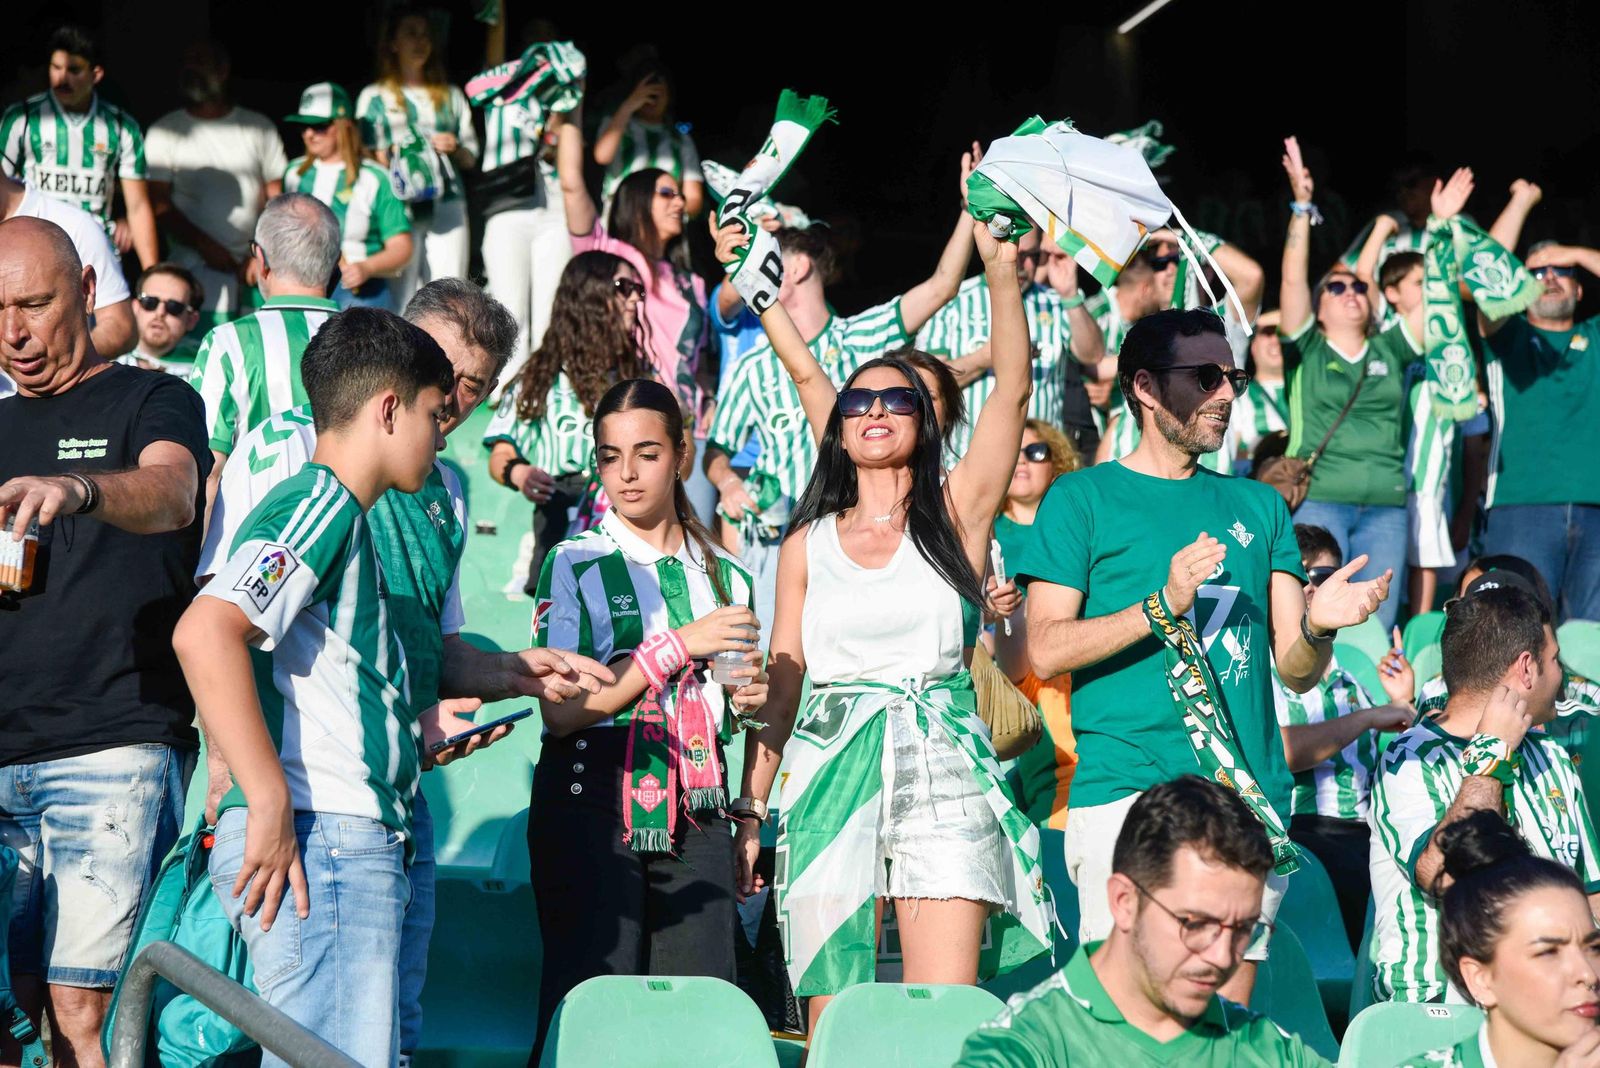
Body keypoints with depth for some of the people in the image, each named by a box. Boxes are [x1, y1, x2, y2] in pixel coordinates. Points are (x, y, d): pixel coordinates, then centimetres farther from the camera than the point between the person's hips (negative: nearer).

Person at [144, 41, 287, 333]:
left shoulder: (258, 128, 12)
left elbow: (277, 198, 9)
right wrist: (205, 245, -11)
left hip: (255, 271, 2)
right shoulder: (165, 132, 8)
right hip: (196, 272, -1)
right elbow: (158, 204, 1)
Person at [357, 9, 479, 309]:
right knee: (400, 299, -12)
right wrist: (386, 157, -11)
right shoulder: (375, 97, 13)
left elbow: (471, 158, 20)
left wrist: (455, 149, -1)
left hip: (447, 207, 2)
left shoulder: (451, 96, 21)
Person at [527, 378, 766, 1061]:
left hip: (696, 816, 4)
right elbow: (561, 712, -9)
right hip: (592, 805, -4)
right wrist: (679, 645, -11)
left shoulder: (722, 576, 15)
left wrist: (747, 701, 3)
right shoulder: (575, 565, 1)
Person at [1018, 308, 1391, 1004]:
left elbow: (1296, 672, 15)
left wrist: (1317, 627, -8)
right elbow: (1046, 651, -4)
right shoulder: (1084, 498, 6)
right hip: (1128, 785, -4)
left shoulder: (1257, 505, 20)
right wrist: (1163, 606, -15)